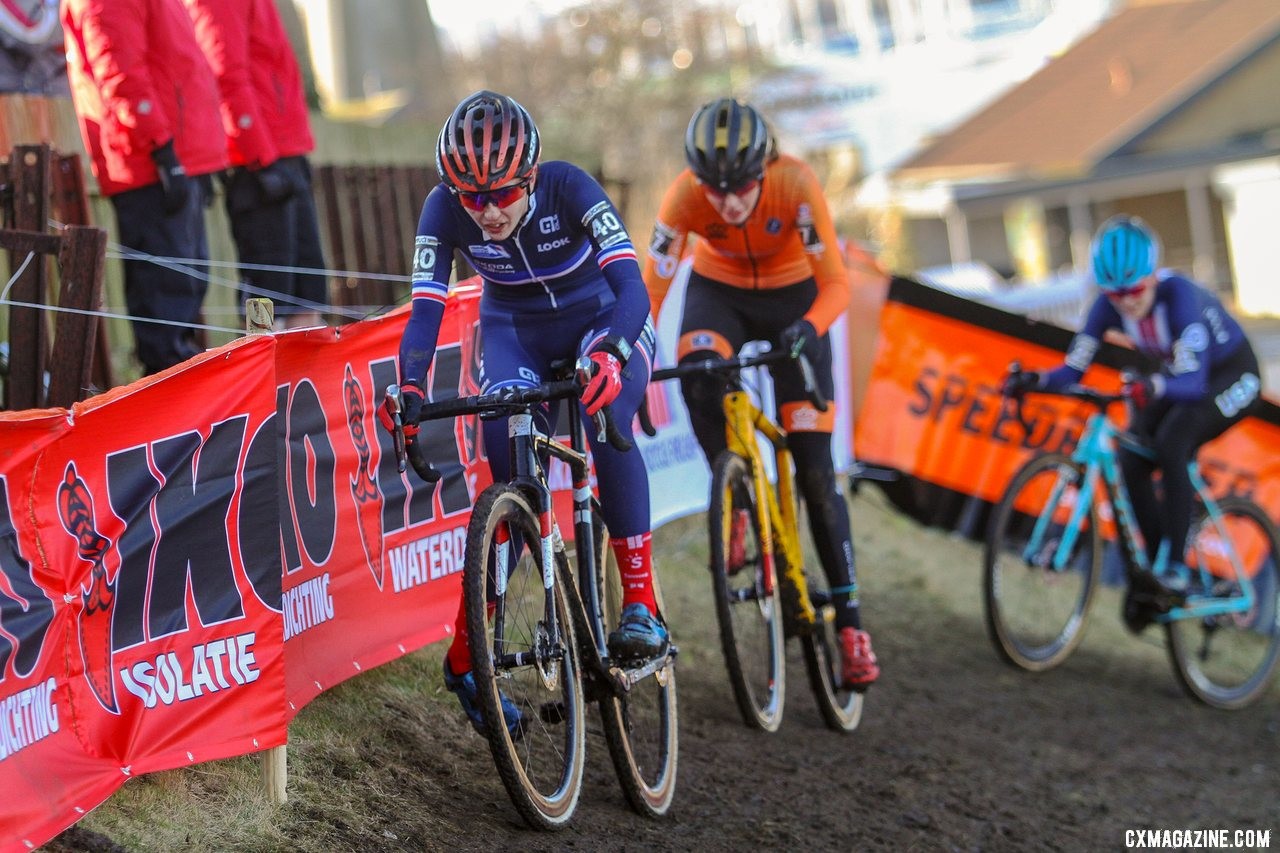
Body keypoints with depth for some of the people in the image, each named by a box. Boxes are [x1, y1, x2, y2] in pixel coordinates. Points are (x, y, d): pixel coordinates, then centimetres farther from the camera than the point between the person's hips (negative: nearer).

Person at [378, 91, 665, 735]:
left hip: (603, 324, -2)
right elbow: (426, 307, -27)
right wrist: (410, 387, -45)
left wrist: (610, 356, -58)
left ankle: (641, 604, -23)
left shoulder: (568, 188, -31)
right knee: (510, 475, -16)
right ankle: (467, 652, -6)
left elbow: (630, 284, -39)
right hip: (515, 337, 2)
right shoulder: (445, 210, -24)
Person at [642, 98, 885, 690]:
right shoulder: (684, 197, -29)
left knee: (814, 465, -7)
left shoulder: (796, 185, -33)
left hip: (791, 297, -1)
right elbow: (651, 292, -25)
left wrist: (809, 328, -50)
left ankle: (849, 619, 0)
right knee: (698, 377, -35)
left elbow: (837, 286, -31)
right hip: (718, 291, 1)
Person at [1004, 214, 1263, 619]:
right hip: (1178, 379, 6)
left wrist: (1154, 387, -62)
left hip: (1232, 377, -6)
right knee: (1131, 462, -13)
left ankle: (1175, 570, -25)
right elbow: (1074, 368, -18)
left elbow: (1193, 383, -42)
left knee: (1170, 445, -30)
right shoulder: (1109, 306, -18)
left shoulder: (1179, 295, -35)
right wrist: (1036, 380, -38)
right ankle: (1156, 569, 2)